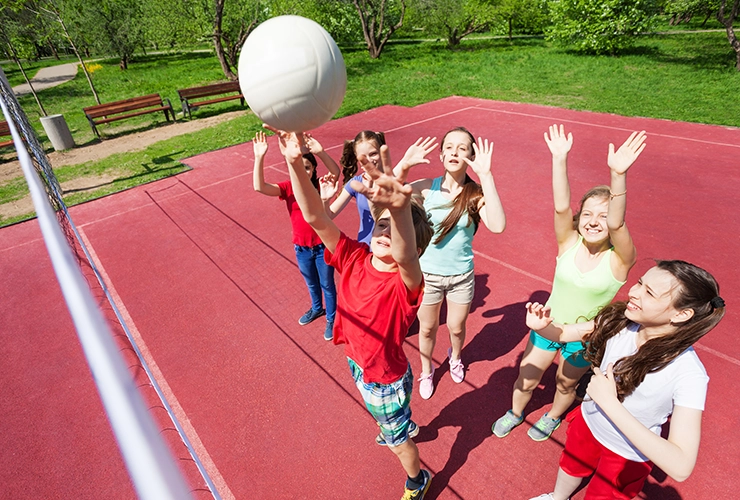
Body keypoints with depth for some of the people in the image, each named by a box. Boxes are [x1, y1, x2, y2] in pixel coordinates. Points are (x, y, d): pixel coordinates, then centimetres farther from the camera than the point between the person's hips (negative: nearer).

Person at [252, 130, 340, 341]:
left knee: (327, 284, 16)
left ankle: (331, 319, 38)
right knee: (311, 283, 27)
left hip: (323, 246, -3)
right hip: (301, 248, 3)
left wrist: (320, 152, -50)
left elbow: (336, 172, -36)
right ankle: (317, 309, 55)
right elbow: (259, 187, -25)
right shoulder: (287, 188, -9)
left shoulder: (320, 185, -14)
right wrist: (259, 157, -37)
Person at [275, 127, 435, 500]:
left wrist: (400, 208, -82)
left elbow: (406, 258, -62)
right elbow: (315, 217, -31)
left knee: (396, 438, 23)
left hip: (387, 379, -6)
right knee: (379, 414, 37)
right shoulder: (354, 258, -21)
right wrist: (295, 164, -44)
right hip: (358, 364, 6)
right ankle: (402, 427, 72)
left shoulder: (405, 283, -36)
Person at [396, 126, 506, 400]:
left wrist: (485, 175, -37)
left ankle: (455, 357, 58)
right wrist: (403, 166, -37)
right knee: (427, 328, 20)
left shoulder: (476, 194, -16)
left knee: (456, 328, 22)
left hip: (461, 276, 0)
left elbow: (497, 225, -35)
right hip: (427, 273, 0)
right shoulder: (428, 187, -14)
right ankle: (426, 371, 49)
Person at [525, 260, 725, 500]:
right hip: (588, 423, 4)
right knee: (570, 468, 32)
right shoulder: (619, 321, -23)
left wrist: (609, 402, -39)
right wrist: (541, 326, -33)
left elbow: (681, 466, -37)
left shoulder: (688, 374, -34)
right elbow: (564, 333, -10)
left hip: (626, 456, -4)